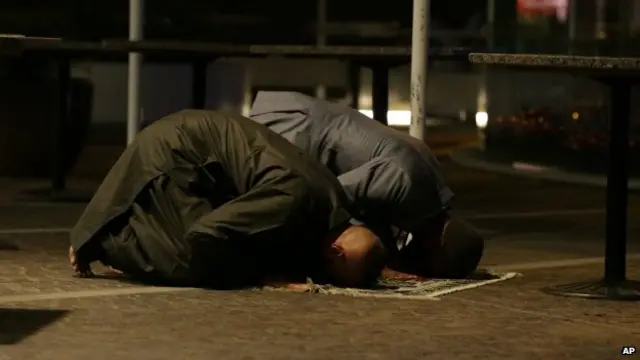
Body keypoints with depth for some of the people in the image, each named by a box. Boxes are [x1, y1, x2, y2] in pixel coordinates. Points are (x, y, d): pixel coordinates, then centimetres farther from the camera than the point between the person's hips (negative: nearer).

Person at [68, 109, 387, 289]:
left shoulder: (333, 207, -5)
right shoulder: (294, 199, -34)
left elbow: (280, 246, 14)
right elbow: (204, 237, -35)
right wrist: (262, 275, -23)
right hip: (171, 150, -9)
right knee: (192, 263, -24)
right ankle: (97, 240, 0)